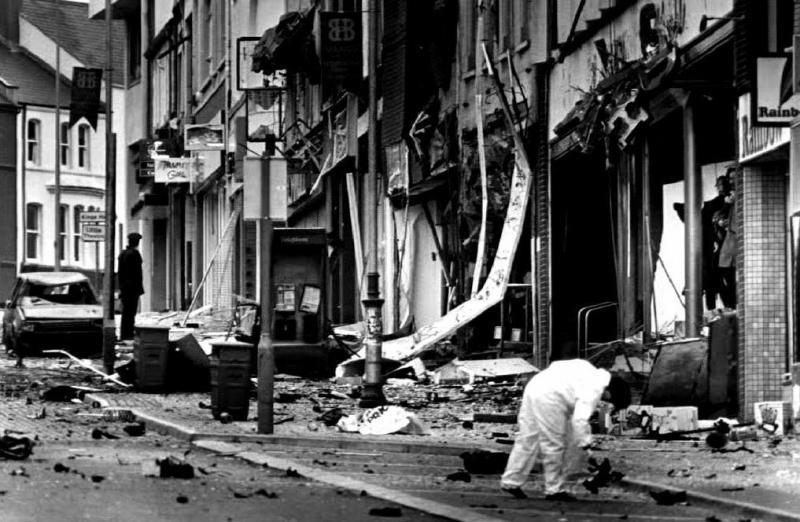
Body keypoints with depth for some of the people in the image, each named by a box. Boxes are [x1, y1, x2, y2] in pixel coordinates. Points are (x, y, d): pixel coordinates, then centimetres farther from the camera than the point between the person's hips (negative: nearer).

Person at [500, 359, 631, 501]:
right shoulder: (593, 390, -13)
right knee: (554, 445, 1)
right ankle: (554, 490, 9)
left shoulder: (592, 374, 14)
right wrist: (585, 443, -15)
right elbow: (580, 419, -23)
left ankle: (510, 482, 18)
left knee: (527, 440, 14)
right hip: (548, 398, -10)